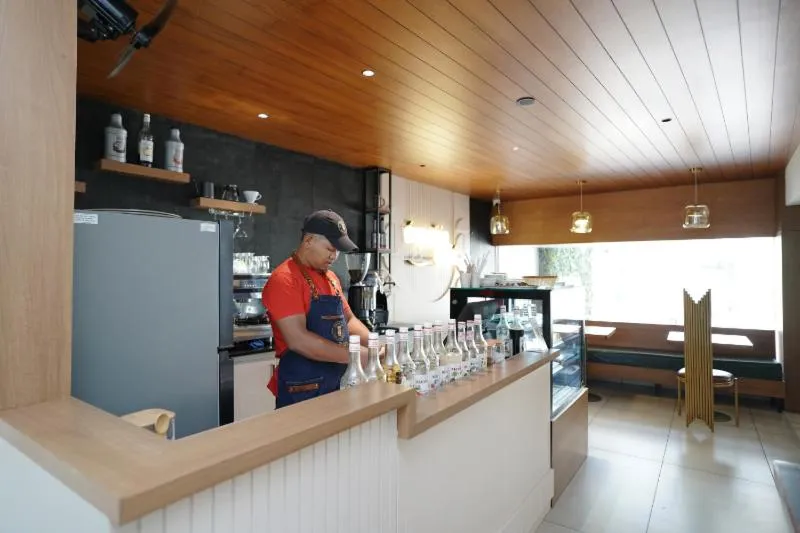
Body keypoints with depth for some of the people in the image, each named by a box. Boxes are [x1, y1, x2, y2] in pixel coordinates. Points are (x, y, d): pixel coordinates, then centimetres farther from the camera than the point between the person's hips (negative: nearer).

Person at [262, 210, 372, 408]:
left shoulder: (331, 278, 10)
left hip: (335, 386, 8)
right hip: (300, 391, -8)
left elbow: (348, 319, 16)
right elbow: (298, 340, -25)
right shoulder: (284, 280, -16)